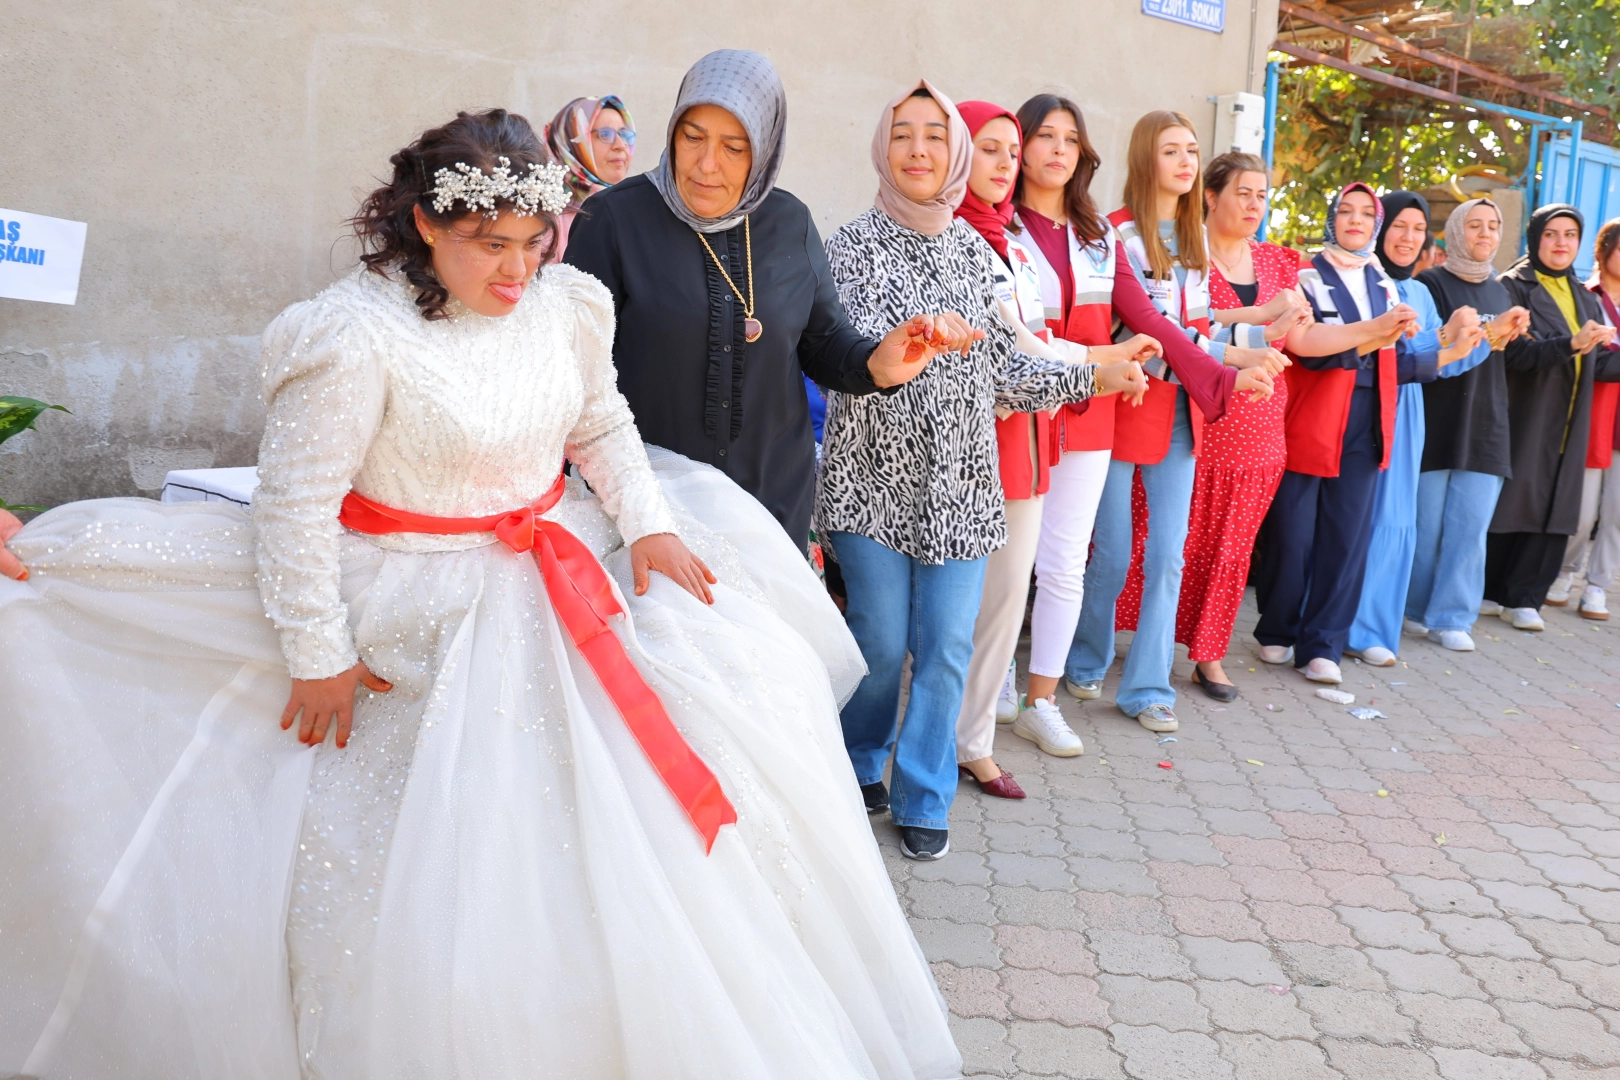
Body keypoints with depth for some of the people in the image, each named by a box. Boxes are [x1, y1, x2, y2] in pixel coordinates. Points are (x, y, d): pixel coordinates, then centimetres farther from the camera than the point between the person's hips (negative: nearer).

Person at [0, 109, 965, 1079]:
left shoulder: (564, 303, -3)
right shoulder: (358, 338, -19)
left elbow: (604, 428, 12)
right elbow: (294, 506, -14)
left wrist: (650, 524, -1)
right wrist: (319, 657, -12)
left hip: (564, 578, 6)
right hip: (433, 617, -5)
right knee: (453, 847, 2)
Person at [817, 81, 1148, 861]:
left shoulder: (976, 250, 9)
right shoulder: (853, 244, -1)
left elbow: (1000, 366, 10)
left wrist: (1091, 378, 3)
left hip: (958, 480, 3)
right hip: (874, 476, -3)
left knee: (945, 645, 3)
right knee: (882, 640, 2)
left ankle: (922, 797, 19)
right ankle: (860, 766, 29)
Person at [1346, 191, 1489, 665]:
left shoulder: (1420, 292, 16)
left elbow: (1440, 362, 14)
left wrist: (1477, 338, -2)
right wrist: (1441, 337, -22)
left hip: (1404, 415, 7)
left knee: (1394, 518, 8)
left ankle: (1371, 625, 18)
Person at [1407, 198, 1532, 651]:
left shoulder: (1501, 291, 17)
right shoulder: (1431, 284, 0)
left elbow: (1512, 358, 20)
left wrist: (1508, 337, 0)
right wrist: (1487, 333, -17)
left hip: (1485, 423, 5)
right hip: (1435, 420, -4)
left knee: (1470, 525, -1)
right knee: (1425, 522, -1)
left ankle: (1451, 617, 5)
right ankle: (1414, 610, 13)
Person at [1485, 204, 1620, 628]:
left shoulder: (1584, 298, 16)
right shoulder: (1514, 287, -3)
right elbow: (1516, 352, -17)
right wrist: (1571, 344, -30)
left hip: (1567, 427, 5)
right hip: (1522, 420, -5)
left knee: (1554, 512, 2)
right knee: (1508, 506, -4)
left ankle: (1523, 598, 8)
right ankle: (1480, 591, 8)